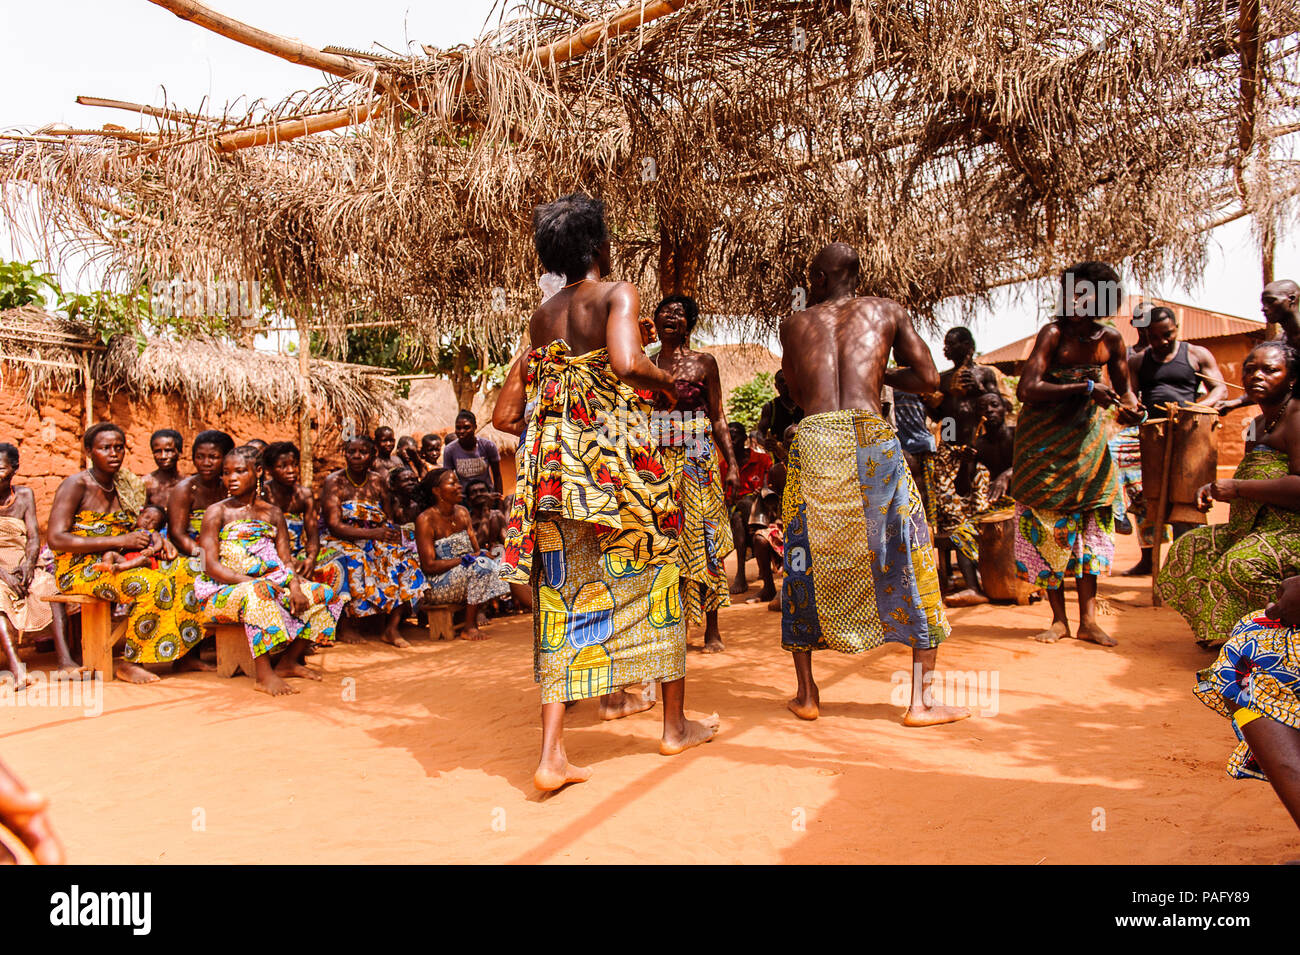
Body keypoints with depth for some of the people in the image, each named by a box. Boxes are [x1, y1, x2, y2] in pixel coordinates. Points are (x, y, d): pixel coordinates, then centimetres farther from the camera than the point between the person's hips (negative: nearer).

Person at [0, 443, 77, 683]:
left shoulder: (24, 496, 10)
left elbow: (34, 537, 4)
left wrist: (28, 565, -16)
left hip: (22, 566, 3)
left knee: (50, 587, -28)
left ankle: (64, 660, -37)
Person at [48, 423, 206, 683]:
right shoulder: (75, 485, -8)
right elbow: (56, 539, -18)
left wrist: (151, 538, -6)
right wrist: (119, 540, -22)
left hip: (117, 564, 7)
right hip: (80, 569, -7)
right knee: (150, 583, -31)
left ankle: (183, 655, -10)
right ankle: (129, 663, -20)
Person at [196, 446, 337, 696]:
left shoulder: (272, 513, 15)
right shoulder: (217, 512, 3)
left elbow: (286, 560, 8)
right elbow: (211, 566, -8)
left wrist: (295, 587, -14)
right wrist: (250, 581, -21)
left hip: (274, 585, 5)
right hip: (225, 591, -5)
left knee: (322, 593, -13)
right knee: (257, 594, -39)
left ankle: (289, 661, -5)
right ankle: (264, 675, -37)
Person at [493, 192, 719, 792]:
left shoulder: (542, 316, 13)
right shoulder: (617, 294, -3)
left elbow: (505, 414, 12)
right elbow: (626, 362, -25)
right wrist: (667, 382, -5)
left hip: (556, 464, 5)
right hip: (618, 454, -5)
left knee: (565, 596, 6)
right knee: (652, 577, 12)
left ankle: (552, 754, 1)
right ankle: (676, 725, 25)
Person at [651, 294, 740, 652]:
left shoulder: (703, 362, 5)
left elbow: (718, 418, 4)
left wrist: (732, 463, -3)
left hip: (699, 458, -2)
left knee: (702, 538, -3)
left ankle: (712, 630, 5)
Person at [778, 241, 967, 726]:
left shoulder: (794, 324, 19)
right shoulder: (887, 311, 17)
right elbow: (929, 379, 12)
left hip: (812, 439, 1)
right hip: (871, 437, -1)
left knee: (805, 562, 15)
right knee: (909, 560, 9)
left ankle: (806, 694, 18)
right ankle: (922, 700, 9)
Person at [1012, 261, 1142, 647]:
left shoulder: (1110, 338, -4)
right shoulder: (1053, 333, -19)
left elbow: (1123, 388, 9)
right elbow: (1028, 390, -30)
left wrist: (1130, 406, -14)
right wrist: (1086, 388, -32)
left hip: (1087, 435, 4)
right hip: (1045, 439, -4)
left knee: (1091, 520, 3)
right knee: (1048, 525, -1)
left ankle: (1088, 619, 9)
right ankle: (1059, 619, 9)